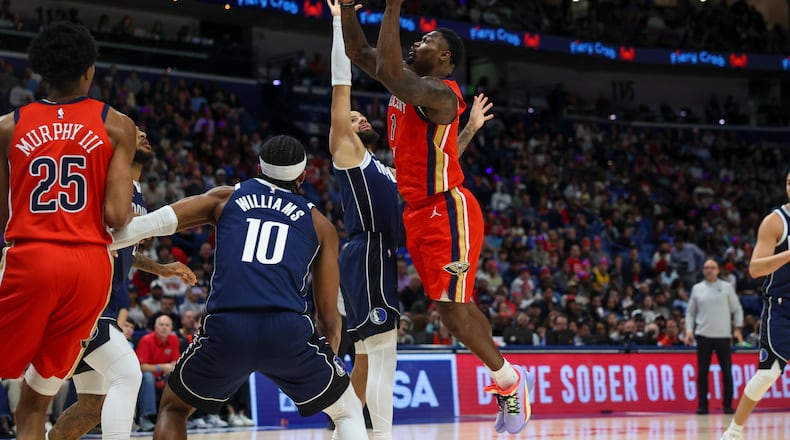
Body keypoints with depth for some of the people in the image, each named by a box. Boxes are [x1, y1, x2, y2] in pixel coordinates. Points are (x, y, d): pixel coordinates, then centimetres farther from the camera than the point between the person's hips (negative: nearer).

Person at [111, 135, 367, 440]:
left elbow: (151, 224, 11)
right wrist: (327, 362, 33)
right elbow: (328, 314, 19)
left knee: (173, 407, 27)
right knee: (349, 411, 23)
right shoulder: (320, 224, 22)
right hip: (289, 331, 0)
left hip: (226, 329, 1)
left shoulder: (225, 197, 23)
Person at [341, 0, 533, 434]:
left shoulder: (439, 93, -18)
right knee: (455, 305, 13)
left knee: (452, 310, -9)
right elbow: (358, 52, 16)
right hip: (418, 211, 10)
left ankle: (509, 381, 5)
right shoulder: (409, 82, 10)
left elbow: (388, 70, -34)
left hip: (447, 211, -10)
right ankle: (506, 381, 23)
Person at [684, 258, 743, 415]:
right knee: (702, 371, 0)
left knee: (727, 371, 0)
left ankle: (728, 405, 7)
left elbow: (737, 309, 7)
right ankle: (702, 405, 5)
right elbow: (690, 312, 12)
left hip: (723, 335, -1)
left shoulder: (726, 287, 5)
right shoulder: (697, 288, 8)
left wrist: (738, 328, -4)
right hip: (703, 336, 1)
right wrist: (689, 330, -1)